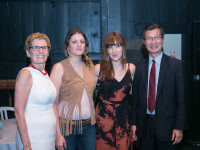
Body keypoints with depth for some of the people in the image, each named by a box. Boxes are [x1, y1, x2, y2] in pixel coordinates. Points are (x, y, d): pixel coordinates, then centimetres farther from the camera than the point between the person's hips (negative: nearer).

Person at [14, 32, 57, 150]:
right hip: (33, 139, -7)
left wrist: (58, 136, 13)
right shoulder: (25, 74, -12)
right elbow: (19, 112, -16)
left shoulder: (46, 74, 10)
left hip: (50, 137, 7)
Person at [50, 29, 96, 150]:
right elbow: (53, 102, -10)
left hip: (89, 126, 5)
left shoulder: (90, 66, 9)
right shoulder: (59, 67, -7)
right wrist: (58, 134, -15)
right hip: (68, 126, -4)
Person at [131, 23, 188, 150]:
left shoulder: (176, 65, -5)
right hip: (144, 124, 3)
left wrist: (179, 127, -11)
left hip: (167, 124, -3)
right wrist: (134, 123, 4)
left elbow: (181, 98, -7)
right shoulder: (140, 67, 6)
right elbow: (135, 96, 8)